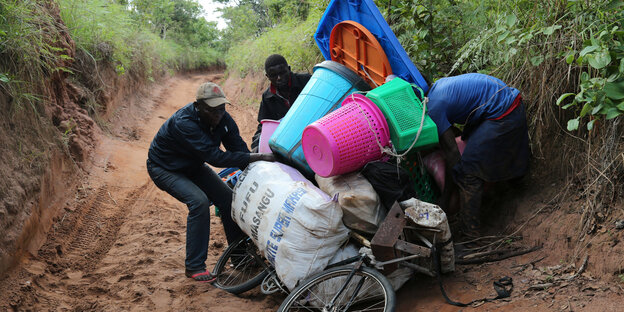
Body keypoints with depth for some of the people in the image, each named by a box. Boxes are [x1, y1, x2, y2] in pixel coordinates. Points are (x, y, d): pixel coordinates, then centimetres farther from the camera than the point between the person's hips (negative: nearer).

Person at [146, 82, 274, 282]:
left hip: (193, 166, 7)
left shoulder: (222, 119, -17)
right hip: (165, 168, -7)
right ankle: (194, 267, -15)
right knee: (199, 202, -27)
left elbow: (238, 148, -14)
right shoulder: (183, 123, -38)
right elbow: (215, 156, -44)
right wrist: (258, 157, -46)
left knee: (228, 198, -5)